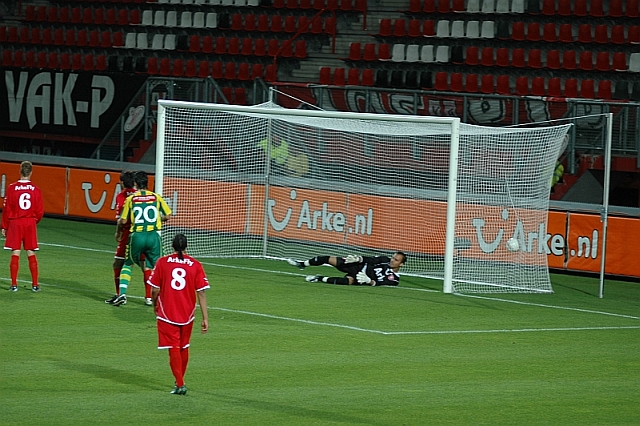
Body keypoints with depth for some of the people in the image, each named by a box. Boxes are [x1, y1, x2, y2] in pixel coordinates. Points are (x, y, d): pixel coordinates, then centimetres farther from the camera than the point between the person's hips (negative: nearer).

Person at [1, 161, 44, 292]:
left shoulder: (12, 188, -8)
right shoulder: (35, 189, -4)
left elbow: (6, 209, -4)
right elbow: (40, 211, 0)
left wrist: (4, 226, 6)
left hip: (15, 223, -1)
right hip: (30, 223, 1)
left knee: (15, 254, 2)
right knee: (31, 254, 8)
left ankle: (14, 284, 0)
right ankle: (35, 284, 8)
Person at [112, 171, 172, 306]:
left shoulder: (131, 199, 0)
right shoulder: (156, 197, 2)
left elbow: (123, 221, 0)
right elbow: (167, 216, 6)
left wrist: (119, 223, 24)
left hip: (137, 236, -1)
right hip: (153, 235, 1)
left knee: (128, 264, 15)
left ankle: (122, 293, 2)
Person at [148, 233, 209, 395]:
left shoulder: (162, 262, -5)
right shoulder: (195, 265, -3)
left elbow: (155, 290, -3)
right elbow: (201, 293, -5)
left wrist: (155, 305, 17)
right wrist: (205, 318, -2)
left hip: (167, 313, -2)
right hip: (187, 314, 2)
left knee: (174, 349, 1)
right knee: (184, 348, 19)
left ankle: (180, 384, -8)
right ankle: (180, 380, 34)